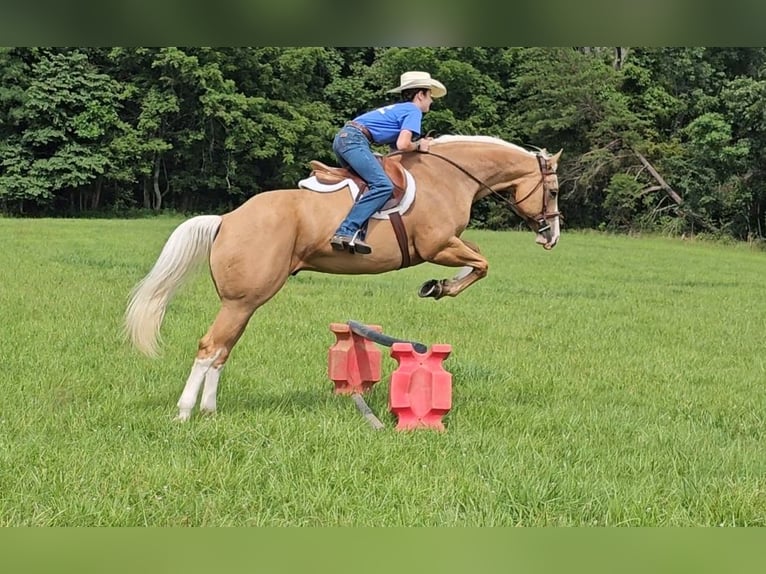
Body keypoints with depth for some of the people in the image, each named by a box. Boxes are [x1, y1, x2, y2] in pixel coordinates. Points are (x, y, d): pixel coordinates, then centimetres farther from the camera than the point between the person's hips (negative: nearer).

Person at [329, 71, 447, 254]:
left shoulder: (400, 109, 28)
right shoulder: (413, 110, 0)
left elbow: (395, 146, 21)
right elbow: (403, 145, -14)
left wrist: (422, 143, 15)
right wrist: (418, 146, 5)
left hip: (342, 137, 11)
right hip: (355, 140, -11)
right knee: (383, 186, -21)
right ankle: (346, 232, -31)